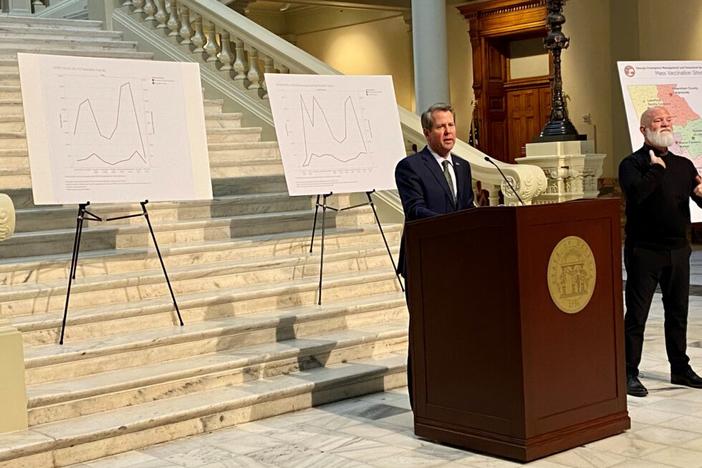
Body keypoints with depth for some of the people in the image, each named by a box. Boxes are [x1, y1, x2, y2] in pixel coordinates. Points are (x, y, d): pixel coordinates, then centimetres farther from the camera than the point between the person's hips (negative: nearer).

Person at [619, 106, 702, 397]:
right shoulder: (632, 164, -6)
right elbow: (636, 193, -26)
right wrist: (656, 168, -16)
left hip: (678, 250, 6)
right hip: (644, 250, -6)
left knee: (678, 313, 14)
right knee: (636, 315, -1)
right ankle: (630, 374, 6)